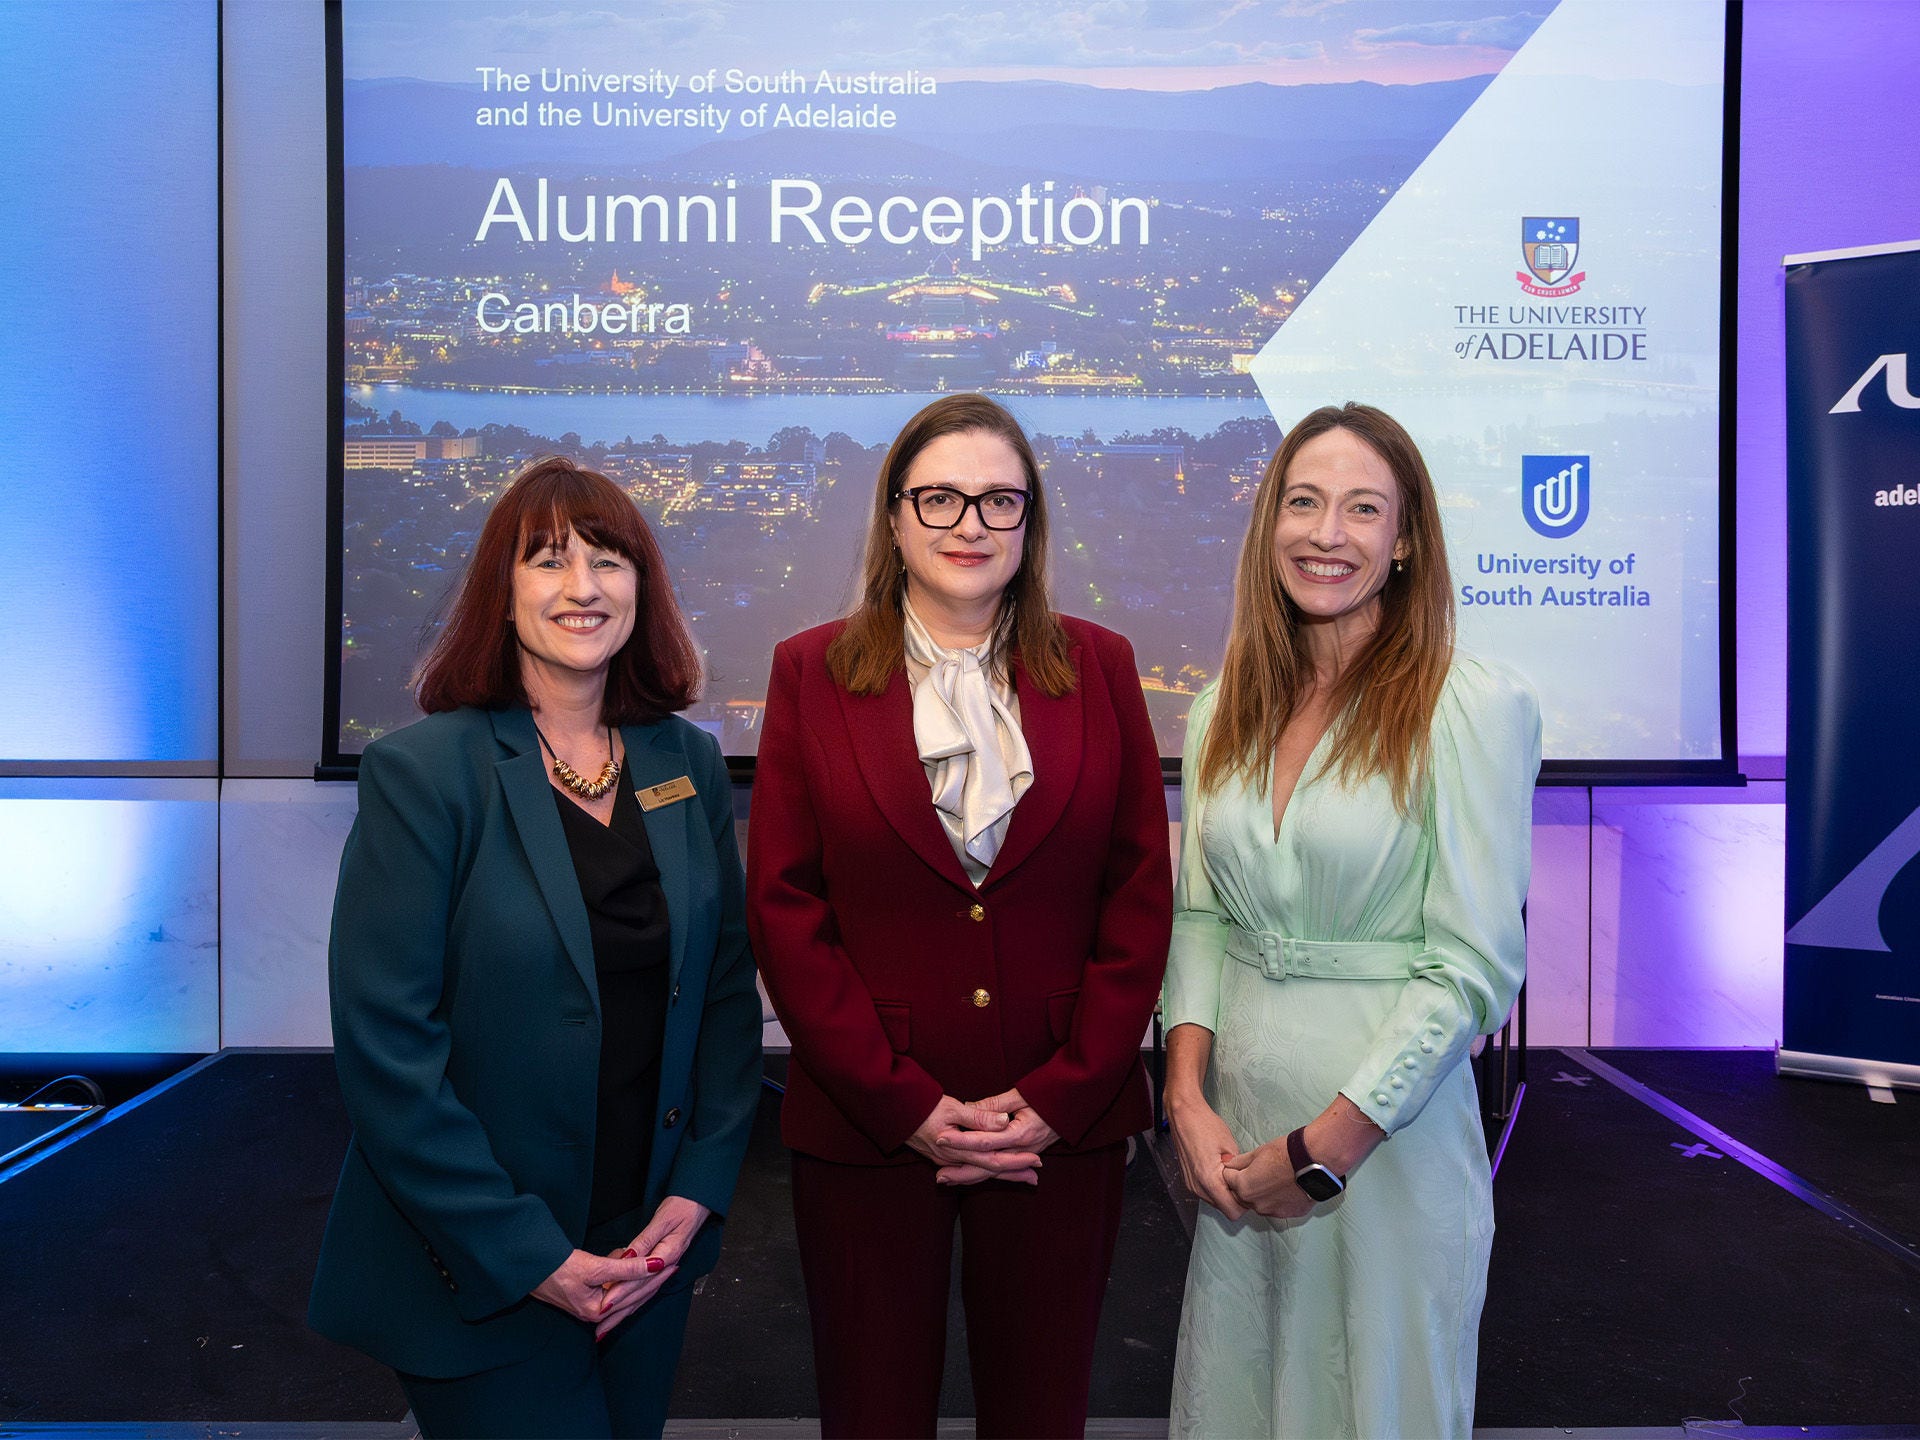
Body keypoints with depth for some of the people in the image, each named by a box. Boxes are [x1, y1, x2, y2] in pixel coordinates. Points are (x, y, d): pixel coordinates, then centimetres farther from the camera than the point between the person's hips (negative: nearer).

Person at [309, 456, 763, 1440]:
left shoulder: (688, 764, 1)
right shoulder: (421, 773, -13)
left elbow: (729, 986, 6)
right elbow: (386, 1047, -16)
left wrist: (699, 1190, -4)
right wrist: (528, 1257, -16)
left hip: (650, 1251, 5)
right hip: (477, 1277, -4)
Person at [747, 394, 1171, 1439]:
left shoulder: (1099, 668, 4)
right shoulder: (812, 673, 0)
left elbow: (1140, 898, 2)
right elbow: (783, 909, -3)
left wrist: (1061, 1095, -6)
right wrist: (906, 1105, -8)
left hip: (1063, 1126, 1)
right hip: (863, 1123, -1)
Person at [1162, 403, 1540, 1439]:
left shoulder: (1474, 707, -12)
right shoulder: (1228, 709, 4)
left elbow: (1475, 967, -14)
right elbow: (1199, 913, 7)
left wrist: (1321, 1149, -14)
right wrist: (1188, 1092, -6)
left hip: (1388, 1136, -4)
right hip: (1233, 1125, 5)